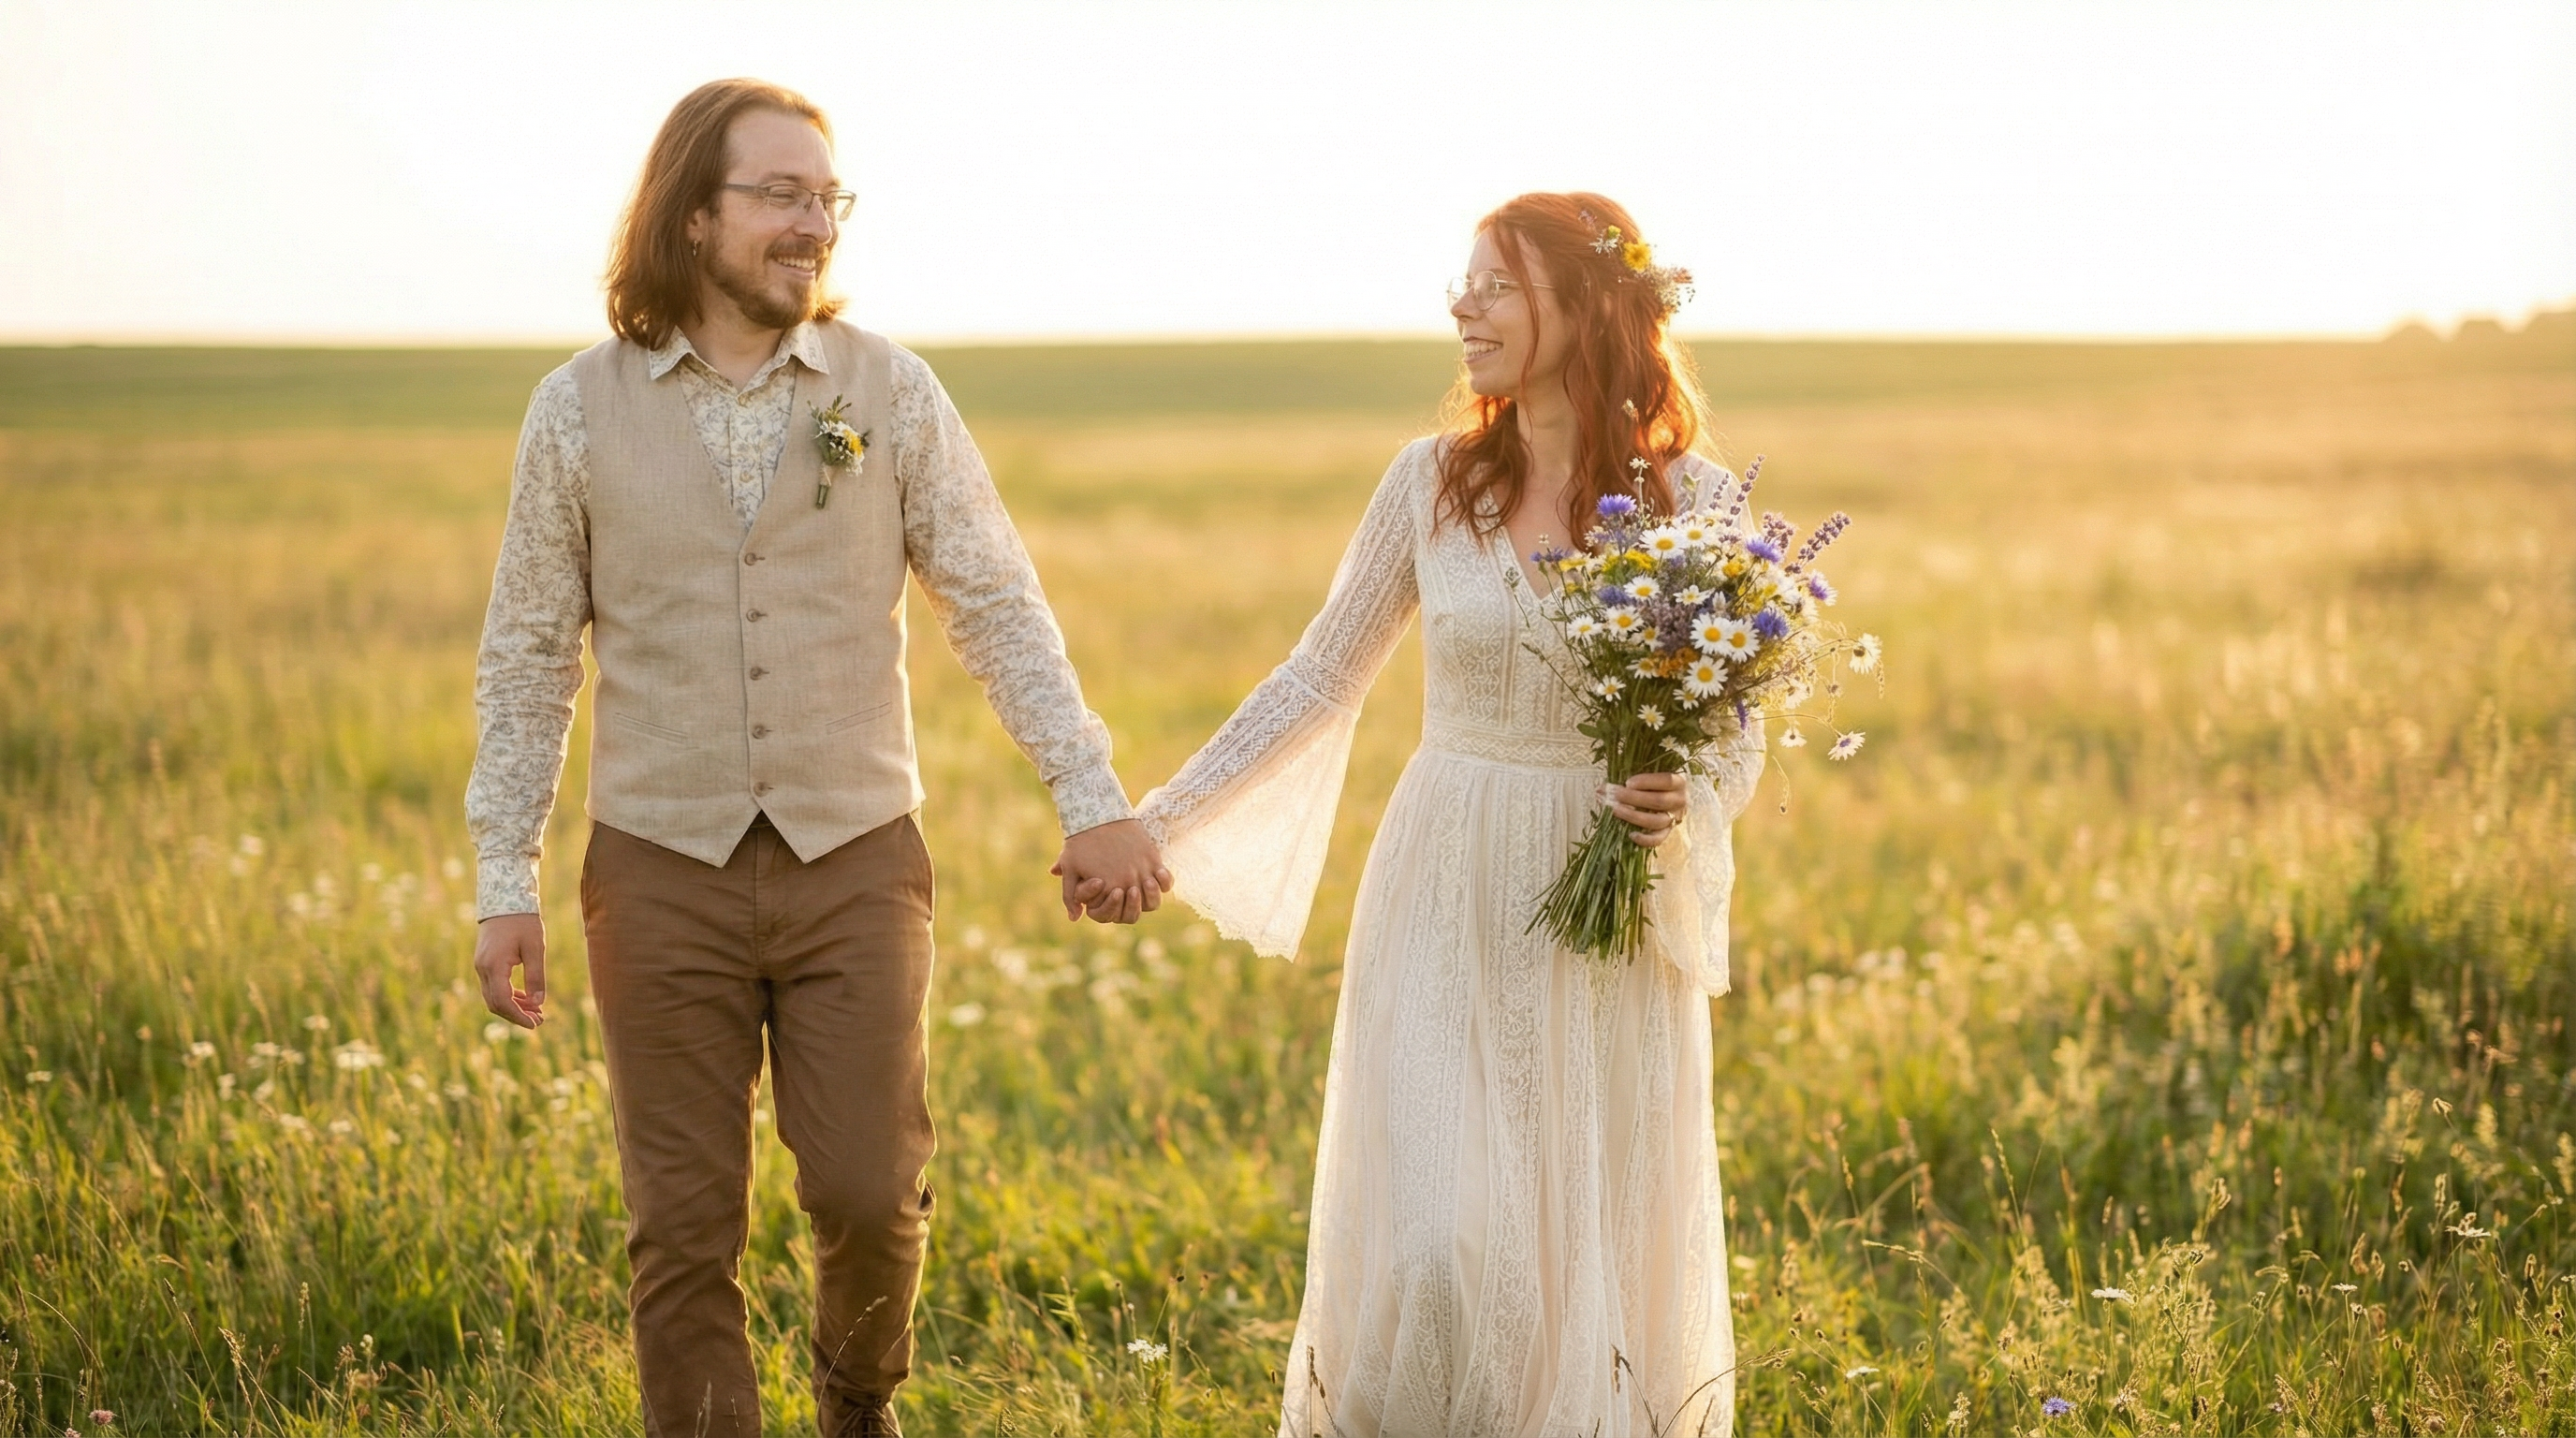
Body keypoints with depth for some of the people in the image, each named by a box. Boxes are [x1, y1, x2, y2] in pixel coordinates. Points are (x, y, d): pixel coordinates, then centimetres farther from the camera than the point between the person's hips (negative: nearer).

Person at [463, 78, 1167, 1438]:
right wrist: (505, 881, 1)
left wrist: (1091, 798, -7)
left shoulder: (887, 390, 0)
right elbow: (527, 654, 4)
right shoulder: (582, 408, 0)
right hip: (663, 871, 0)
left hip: (854, 864, 0)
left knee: (869, 1193, 0)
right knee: (683, 1225, 2)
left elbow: (998, 607, 2)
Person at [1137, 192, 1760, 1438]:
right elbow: (1318, 681, 8)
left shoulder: (1695, 500, -4)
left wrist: (1686, 803, -21)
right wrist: (1162, 819, 4)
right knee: (1422, 1250, -6)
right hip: (1444, 905, 1)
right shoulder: (1433, 480, 0)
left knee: (1604, 1253, 6)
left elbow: (1739, 737, 1)